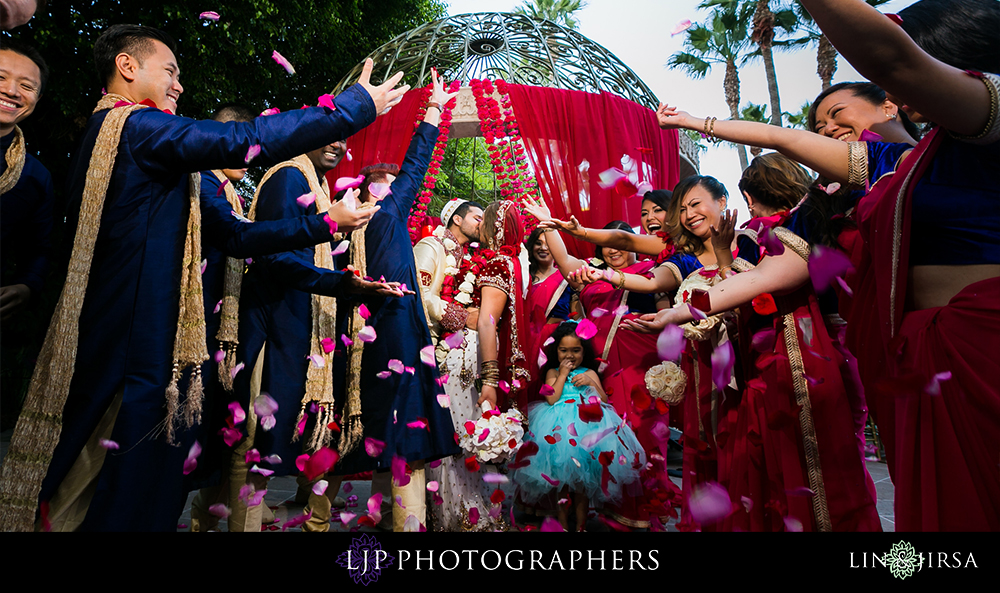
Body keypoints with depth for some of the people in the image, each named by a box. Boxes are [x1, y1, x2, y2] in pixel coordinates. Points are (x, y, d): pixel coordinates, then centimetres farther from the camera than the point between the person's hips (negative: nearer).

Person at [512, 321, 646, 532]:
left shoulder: (589, 373, 14)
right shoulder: (553, 372, 11)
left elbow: (604, 400, 6)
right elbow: (551, 399, -5)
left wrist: (591, 383, -8)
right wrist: (563, 374, -2)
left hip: (588, 422, 1)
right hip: (560, 424, 0)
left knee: (583, 474, -2)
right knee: (562, 472, -2)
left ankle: (581, 523, 12)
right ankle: (563, 522, 14)